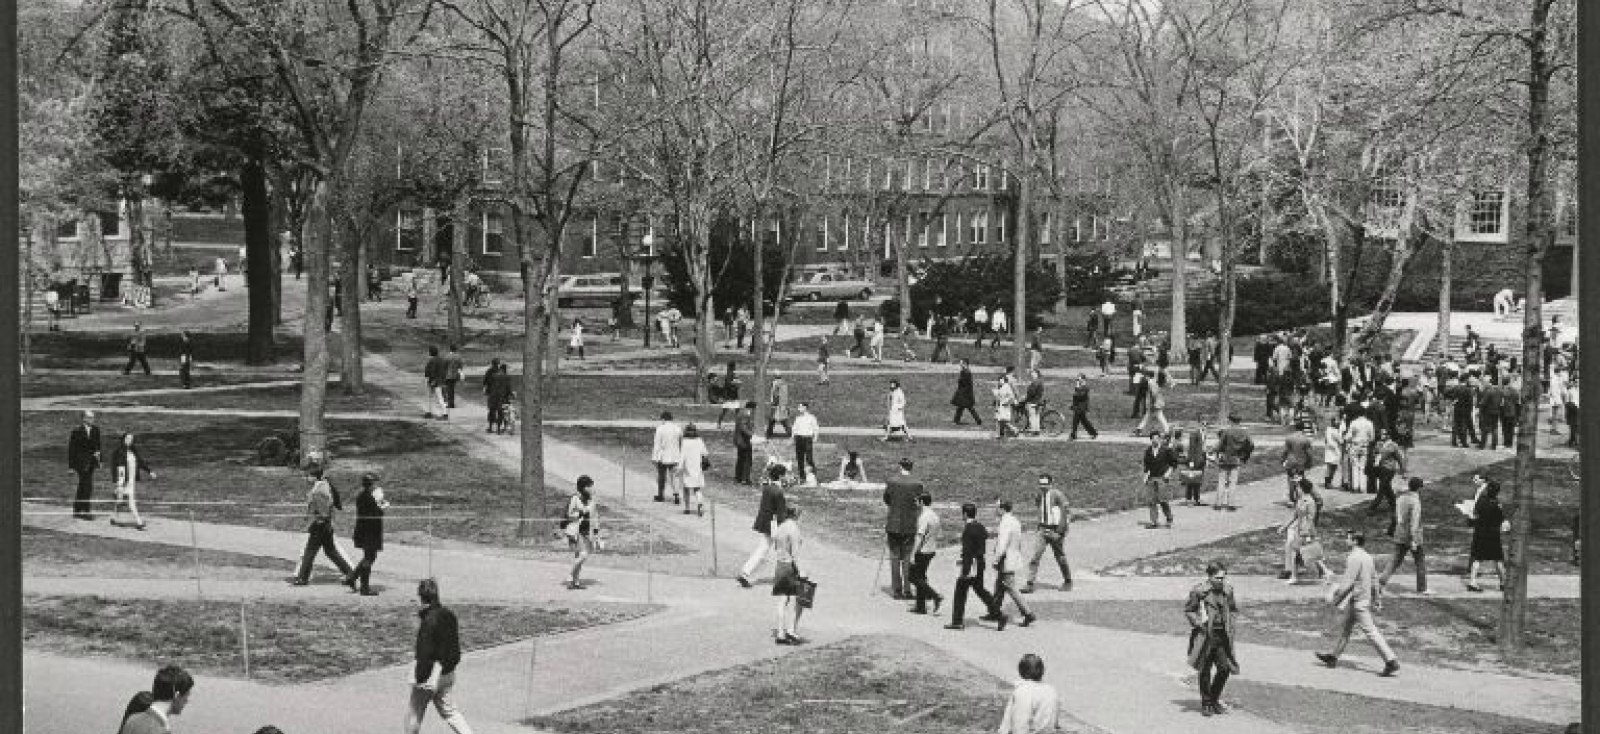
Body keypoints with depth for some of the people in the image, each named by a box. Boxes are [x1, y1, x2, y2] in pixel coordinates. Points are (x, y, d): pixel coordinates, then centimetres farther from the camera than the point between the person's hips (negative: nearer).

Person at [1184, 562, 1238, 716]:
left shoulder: (1227, 590, 4)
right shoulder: (1199, 591, -10)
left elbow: (1233, 608, 20)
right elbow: (1188, 610, -1)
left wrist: (1229, 624, 5)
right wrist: (1198, 623, -13)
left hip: (1222, 635, 4)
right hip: (1205, 635, -4)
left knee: (1225, 668, 1)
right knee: (1205, 670, 3)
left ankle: (1215, 700, 21)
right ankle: (1206, 704, 16)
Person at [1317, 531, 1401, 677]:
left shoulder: (1354, 558, -19)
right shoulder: (1367, 557, 10)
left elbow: (1348, 581, -22)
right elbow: (1374, 579, 15)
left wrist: (1337, 598, -14)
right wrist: (1377, 599, 20)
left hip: (1358, 601, -10)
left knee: (1370, 631, -9)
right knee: (1345, 627, 20)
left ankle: (1391, 661, -11)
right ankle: (1333, 656, 31)